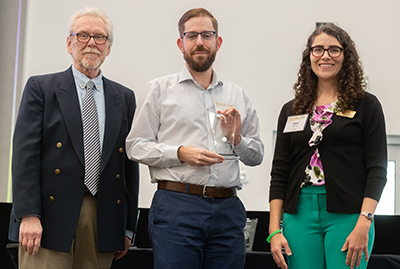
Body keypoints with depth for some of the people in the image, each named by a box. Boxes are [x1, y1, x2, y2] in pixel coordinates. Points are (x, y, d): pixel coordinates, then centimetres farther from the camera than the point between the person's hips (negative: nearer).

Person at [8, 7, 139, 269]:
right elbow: (25, 153, -3)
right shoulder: (40, 88, 5)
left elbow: (131, 163, 12)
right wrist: (28, 215, -14)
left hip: (103, 223, 3)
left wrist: (128, 228, 9)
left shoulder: (124, 98, 14)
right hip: (50, 217, -3)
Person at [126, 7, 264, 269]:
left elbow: (257, 155, 18)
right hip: (176, 205, -3)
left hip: (227, 209, 3)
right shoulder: (159, 89, 8)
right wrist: (180, 154, -11)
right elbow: (136, 146, 2)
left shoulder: (238, 96, 16)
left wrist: (237, 138, -2)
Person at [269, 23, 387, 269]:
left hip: (347, 215, -3)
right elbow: (279, 173, 11)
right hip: (300, 214, 3)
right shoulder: (292, 110, 14)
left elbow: (377, 169, -2)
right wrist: (274, 230, 2)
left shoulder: (366, 105, 4)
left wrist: (363, 224, -13)